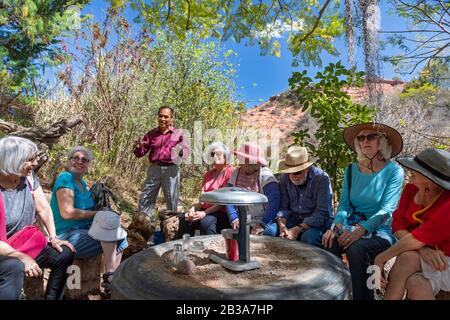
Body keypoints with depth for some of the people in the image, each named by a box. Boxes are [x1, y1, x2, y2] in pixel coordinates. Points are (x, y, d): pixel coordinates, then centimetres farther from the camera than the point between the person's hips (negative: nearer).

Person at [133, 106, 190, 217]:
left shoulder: (177, 134, 2)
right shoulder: (151, 134, 8)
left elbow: (186, 151, -5)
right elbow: (141, 153, 10)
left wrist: (181, 151, -28)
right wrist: (138, 148, -12)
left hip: (170, 170, -2)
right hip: (154, 169, 3)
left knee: (171, 201, 4)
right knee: (145, 199, 6)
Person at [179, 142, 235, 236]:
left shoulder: (230, 172, -5)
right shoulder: (208, 174, 20)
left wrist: (205, 213, -19)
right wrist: (193, 209, -8)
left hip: (223, 212, -6)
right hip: (206, 209, 7)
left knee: (206, 222, -34)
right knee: (185, 221, -17)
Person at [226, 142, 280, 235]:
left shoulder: (265, 175, -8)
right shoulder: (236, 173, 6)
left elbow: (274, 202, -17)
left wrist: (262, 224, -21)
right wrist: (234, 218, -7)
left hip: (263, 220, -3)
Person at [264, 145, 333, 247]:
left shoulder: (321, 178, -14)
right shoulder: (284, 178, -1)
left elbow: (322, 213, -19)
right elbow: (283, 207, 0)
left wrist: (298, 229, -28)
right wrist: (282, 225, -21)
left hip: (317, 222, -3)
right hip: (293, 219, 4)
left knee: (309, 237, -35)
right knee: (269, 231, -21)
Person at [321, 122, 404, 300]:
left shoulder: (394, 171, -4)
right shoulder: (351, 170, 10)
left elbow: (386, 210, -14)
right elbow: (344, 204, 6)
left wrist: (361, 231, -28)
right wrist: (336, 226, -15)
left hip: (380, 231, -3)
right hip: (352, 226, 4)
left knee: (356, 249, -33)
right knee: (328, 243, -26)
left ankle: (363, 297, -12)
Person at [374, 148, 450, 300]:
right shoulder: (411, 189, -6)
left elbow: (416, 239, -27)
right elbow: (398, 225, -8)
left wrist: (381, 258, -24)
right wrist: (421, 248, -25)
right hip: (416, 255, 4)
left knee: (407, 259, -30)